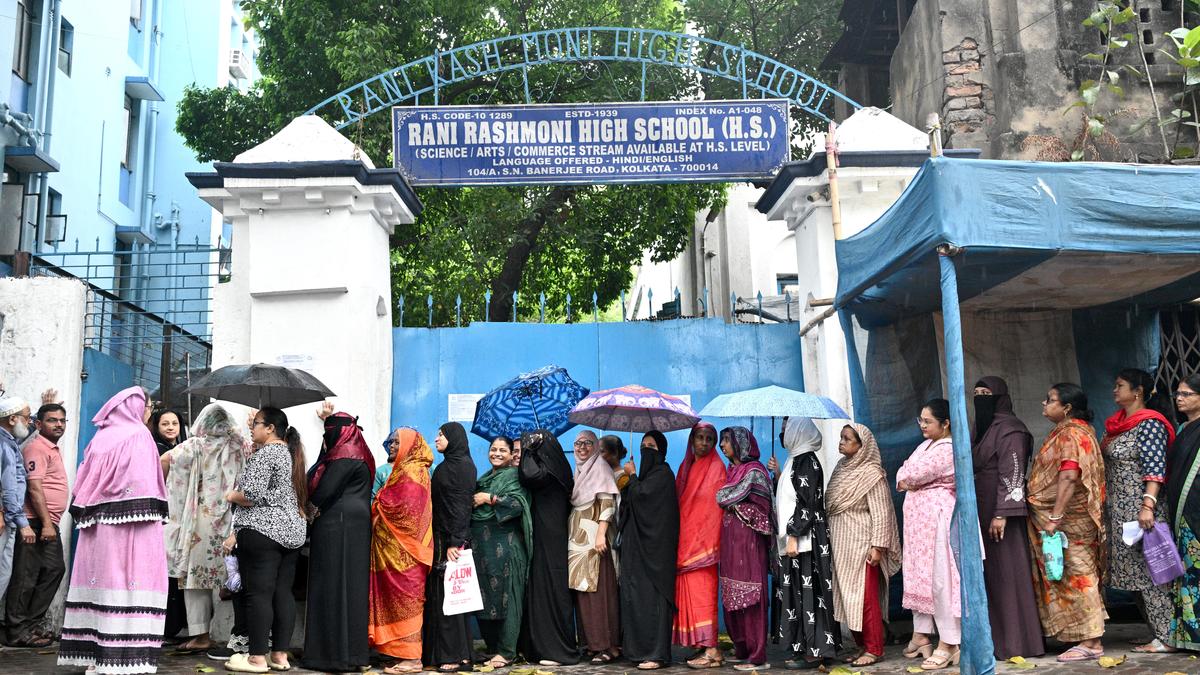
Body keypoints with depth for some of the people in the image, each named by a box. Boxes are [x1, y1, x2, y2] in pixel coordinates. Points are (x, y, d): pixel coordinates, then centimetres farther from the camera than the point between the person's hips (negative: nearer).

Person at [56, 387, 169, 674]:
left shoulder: (100, 437, 15)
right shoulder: (139, 435, -3)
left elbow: (85, 482, 13)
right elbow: (145, 482, -12)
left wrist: (86, 514, 16)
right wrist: (152, 515, -11)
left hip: (98, 521, 7)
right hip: (129, 522, -7)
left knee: (99, 578, 8)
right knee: (128, 580, -7)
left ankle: (91, 652, 12)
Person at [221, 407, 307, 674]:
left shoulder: (265, 453, -10)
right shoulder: (292, 453, 17)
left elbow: (252, 494, -17)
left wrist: (231, 496, 1)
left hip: (263, 532, -9)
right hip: (293, 531, 9)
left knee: (258, 594, -5)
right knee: (283, 593, 8)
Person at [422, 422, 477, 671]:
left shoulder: (462, 465, -9)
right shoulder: (448, 465, 17)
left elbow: (462, 505, -16)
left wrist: (455, 542, -21)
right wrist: (446, 541, 15)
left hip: (452, 539, -9)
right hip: (441, 538, 9)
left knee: (449, 595, -6)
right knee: (439, 594, 7)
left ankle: (455, 656, -1)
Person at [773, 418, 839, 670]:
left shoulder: (806, 461, -13)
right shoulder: (796, 460, 15)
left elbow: (806, 503, -18)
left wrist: (793, 536, -20)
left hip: (804, 540, -9)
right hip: (793, 538, 9)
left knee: (807, 592, -5)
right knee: (797, 593, 11)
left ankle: (812, 652, 0)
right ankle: (805, 648, 16)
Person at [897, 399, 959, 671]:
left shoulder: (949, 449, -14)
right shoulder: (925, 445, 16)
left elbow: (915, 475, -20)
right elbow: (904, 472, 11)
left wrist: (906, 480, -1)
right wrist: (907, 480, -8)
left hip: (937, 515, -9)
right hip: (918, 515, 9)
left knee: (940, 577, -7)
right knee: (918, 573, 13)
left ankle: (948, 643, -2)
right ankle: (921, 633, 22)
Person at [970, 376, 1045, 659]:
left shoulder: (1009, 428, -9)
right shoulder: (982, 429, 17)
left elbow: (1012, 473, -17)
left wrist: (1002, 513, -23)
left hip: (1002, 511, -9)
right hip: (983, 512, 9)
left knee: (1008, 574, -5)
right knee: (991, 575, 8)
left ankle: (1017, 643, 0)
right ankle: (1001, 639, 12)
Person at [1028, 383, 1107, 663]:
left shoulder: (1071, 434, -15)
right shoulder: (1069, 431, 16)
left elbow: (1069, 477, -25)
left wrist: (1054, 517, -27)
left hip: (1068, 520, -10)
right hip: (1066, 519, 10)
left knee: (1076, 576, -4)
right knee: (1075, 575, 12)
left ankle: (1090, 642, 1)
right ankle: (1084, 636, 18)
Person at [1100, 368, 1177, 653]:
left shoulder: (1150, 424, -11)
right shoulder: (1117, 424, 14)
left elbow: (1155, 469, -19)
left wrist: (1148, 505, -27)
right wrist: (1105, 503, 19)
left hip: (1139, 510, -9)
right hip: (1119, 510, 9)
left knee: (1148, 572, -4)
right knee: (1134, 573, 11)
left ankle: (1167, 637, 3)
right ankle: (1158, 632, 18)